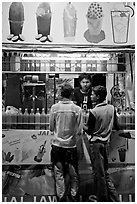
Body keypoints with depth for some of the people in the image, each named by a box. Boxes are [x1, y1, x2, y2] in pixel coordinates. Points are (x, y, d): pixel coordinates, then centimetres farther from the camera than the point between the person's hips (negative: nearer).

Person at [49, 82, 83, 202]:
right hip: (71, 145, -1)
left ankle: (61, 196, 20)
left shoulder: (54, 108, -7)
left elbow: (51, 128, 1)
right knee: (73, 173, 15)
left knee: (59, 173, 12)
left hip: (57, 145, 1)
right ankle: (73, 195, 25)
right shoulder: (77, 109, -11)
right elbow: (79, 131, -8)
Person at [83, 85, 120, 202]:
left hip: (96, 144, -6)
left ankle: (103, 199, 16)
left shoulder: (93, 112, -16)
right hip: (106, 143, 6)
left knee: (99, 174, 5)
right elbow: (117, 127, 7)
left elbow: (89, 131, -8)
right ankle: (114, 199, 20)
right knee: (105, 173, 18)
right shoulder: (112, 108, 1)